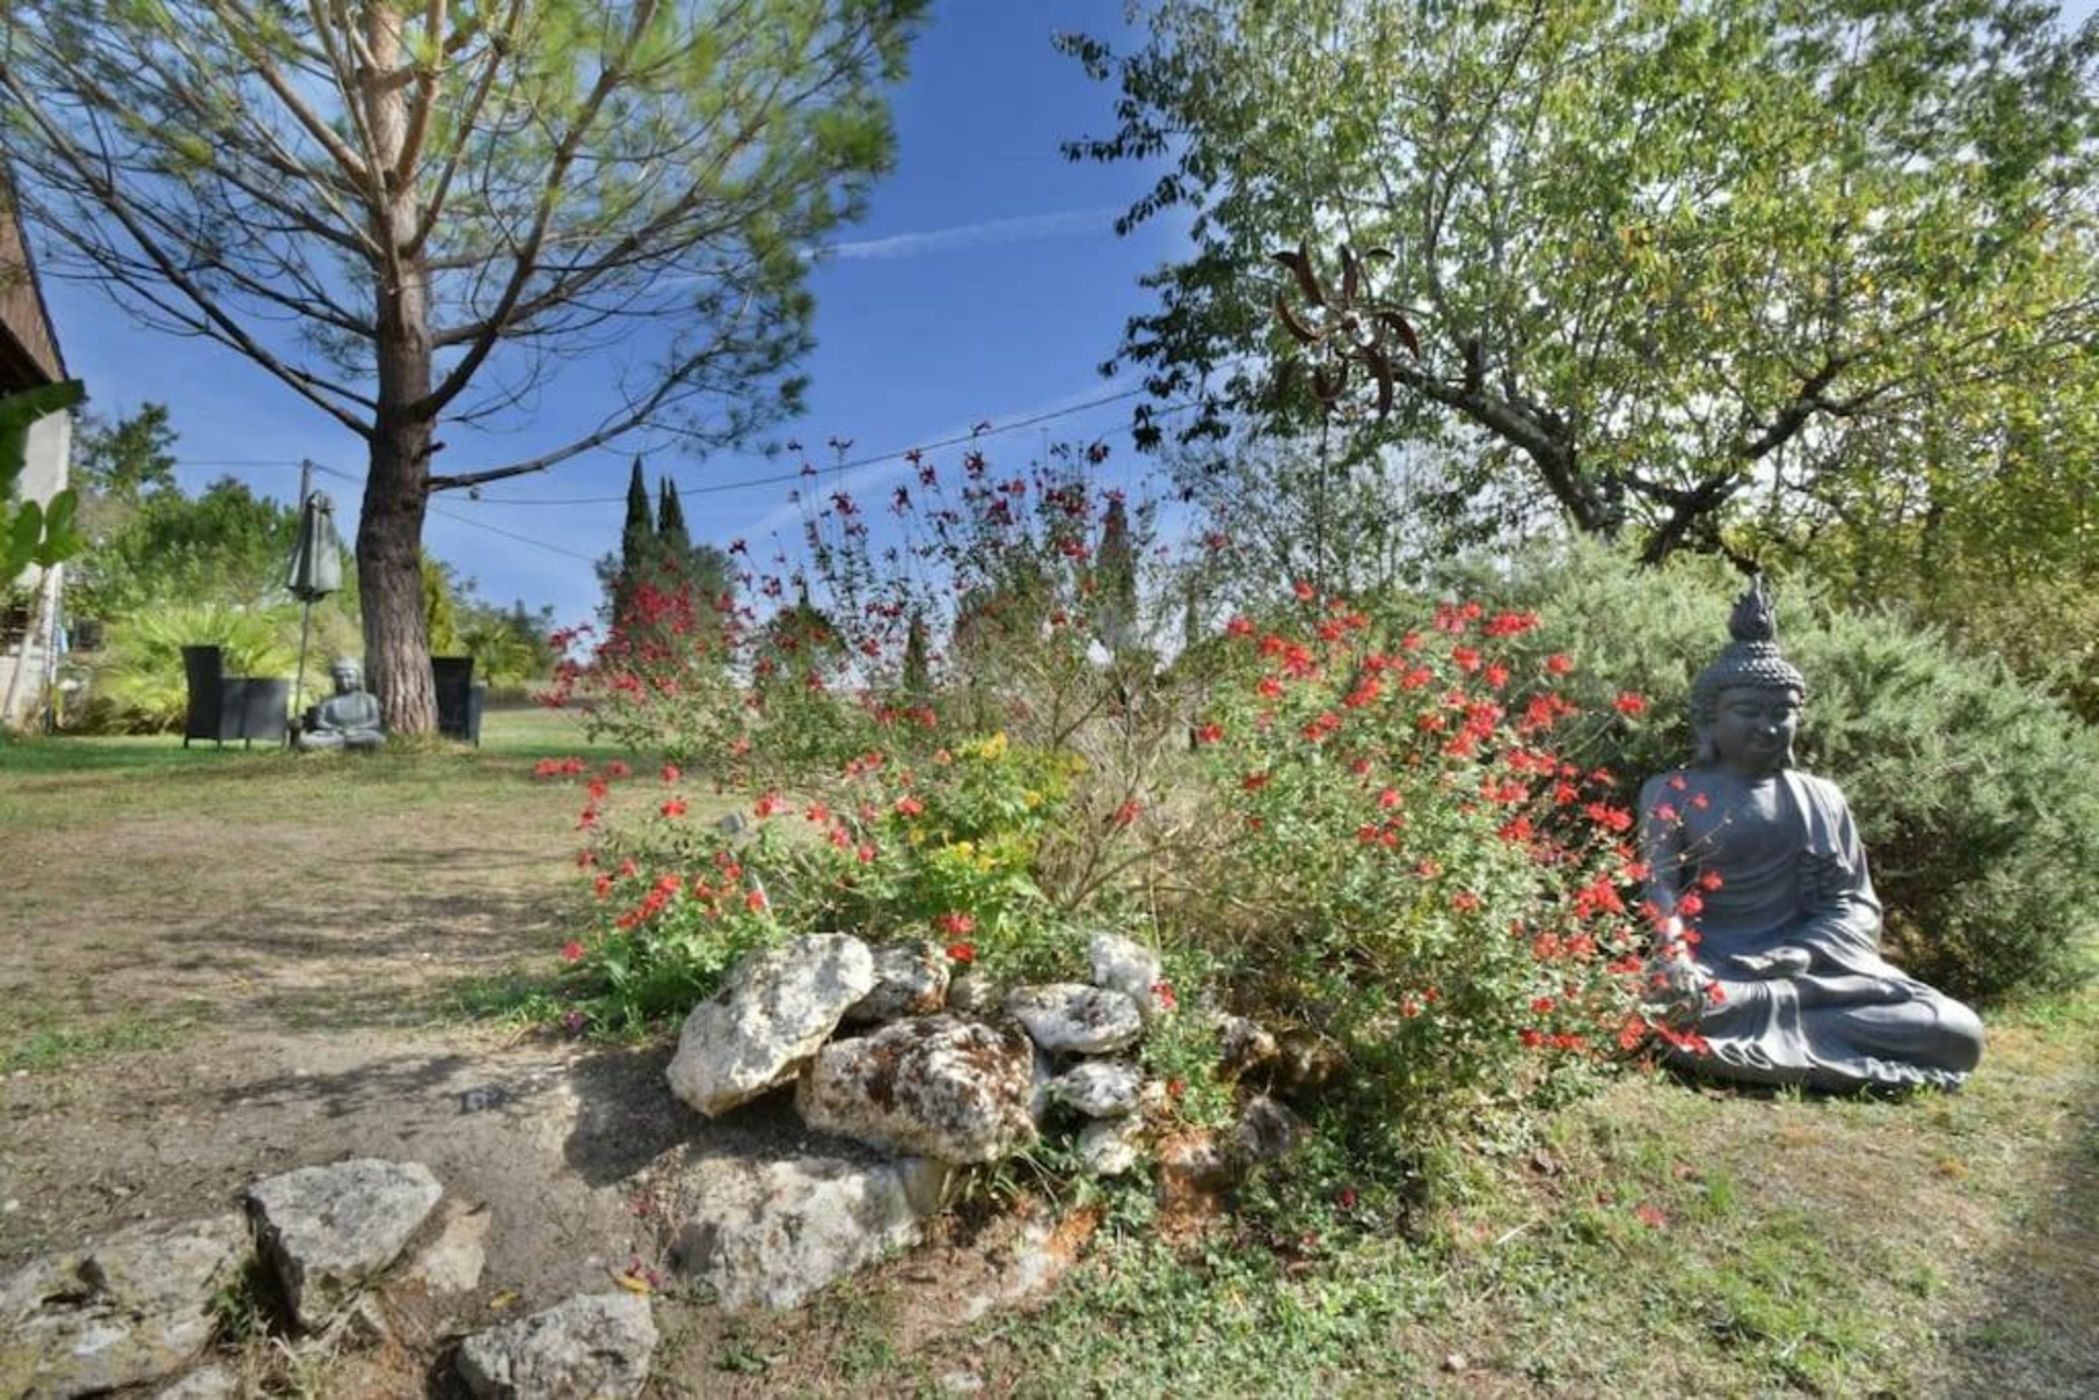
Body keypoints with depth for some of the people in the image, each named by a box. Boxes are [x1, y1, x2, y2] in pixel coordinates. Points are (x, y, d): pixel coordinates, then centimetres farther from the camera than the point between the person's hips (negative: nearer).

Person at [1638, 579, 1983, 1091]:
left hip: (1814, 967, 5)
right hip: (1711, 969, -4)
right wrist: (1678, 968, -27)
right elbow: (1659, 893, -8)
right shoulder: (1670, 793, 4)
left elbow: (1856, 904, 10)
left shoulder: (1822, 799, 15)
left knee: (1959, 1034, -15)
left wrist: (1803, 952, -12)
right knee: (1670, 1015, -37)